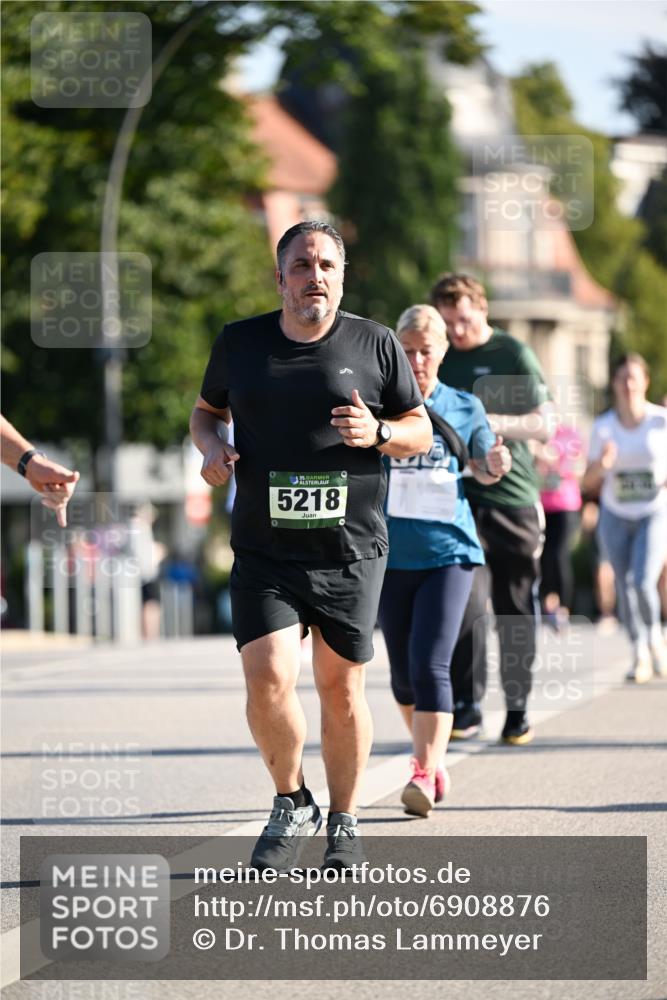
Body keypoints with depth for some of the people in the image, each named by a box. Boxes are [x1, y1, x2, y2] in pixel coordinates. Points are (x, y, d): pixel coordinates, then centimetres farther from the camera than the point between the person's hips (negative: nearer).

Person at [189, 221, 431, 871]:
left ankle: (343, 824, 23)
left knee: (340, 689, 4)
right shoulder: (239, 344, 5)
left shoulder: (375, 345, 3)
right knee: (268, 682, -14)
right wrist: (212, 446, 0)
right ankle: (291, 806, 11)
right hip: (264, 554, 0)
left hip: (351, 551, 0)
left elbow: (421, 432, 10)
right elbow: (207, 410, 22)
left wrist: (378, 433, -12)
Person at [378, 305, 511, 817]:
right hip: (391, 554, 2)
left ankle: (425, 773, -15)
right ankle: (430, 757, 30)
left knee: (430, 664, -14)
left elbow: (482, 468, 17)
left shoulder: (465, 407, 5)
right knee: (403, 672, 10)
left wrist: (496, 464, -6)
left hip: (448, 550, -2)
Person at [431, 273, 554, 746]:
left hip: (513, 498, -1)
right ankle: (467, 703, -6)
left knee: (516, 609, 3)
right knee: (466, 600, -12)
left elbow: (545, 425, -4)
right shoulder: (439, 358, 10)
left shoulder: (514, 355, 1)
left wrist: (494, 423, -19)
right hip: (460, 498, 1)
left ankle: (517, 708, 13)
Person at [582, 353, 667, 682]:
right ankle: (640, 654, 19)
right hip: (615, 516, 2)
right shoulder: (603, 426, -3)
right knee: (625, 588, 2)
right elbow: (589, 482, 0)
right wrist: (601, 464, -20)